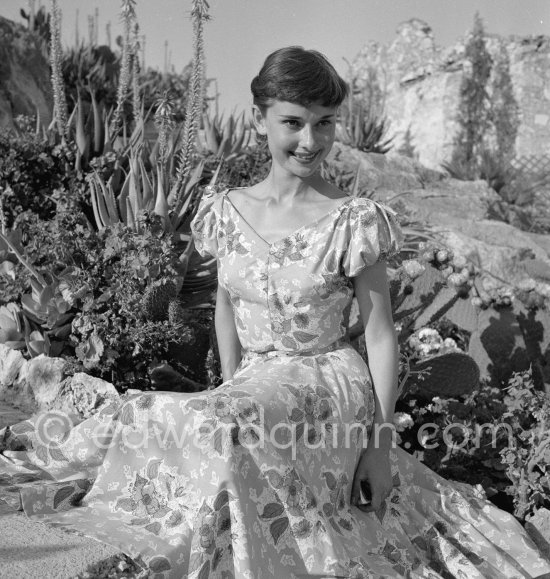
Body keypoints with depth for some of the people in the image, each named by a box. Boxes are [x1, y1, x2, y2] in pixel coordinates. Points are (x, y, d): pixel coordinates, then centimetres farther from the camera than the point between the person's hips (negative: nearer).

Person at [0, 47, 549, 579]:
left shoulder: (354, 222, -11)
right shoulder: (227, 210, 2)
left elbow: (381, 337, -8)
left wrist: (380, 445, -9)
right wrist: (230, 390, 6)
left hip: (330, 384, -4)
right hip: (252, 386, 4)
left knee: (227, 430, -32)